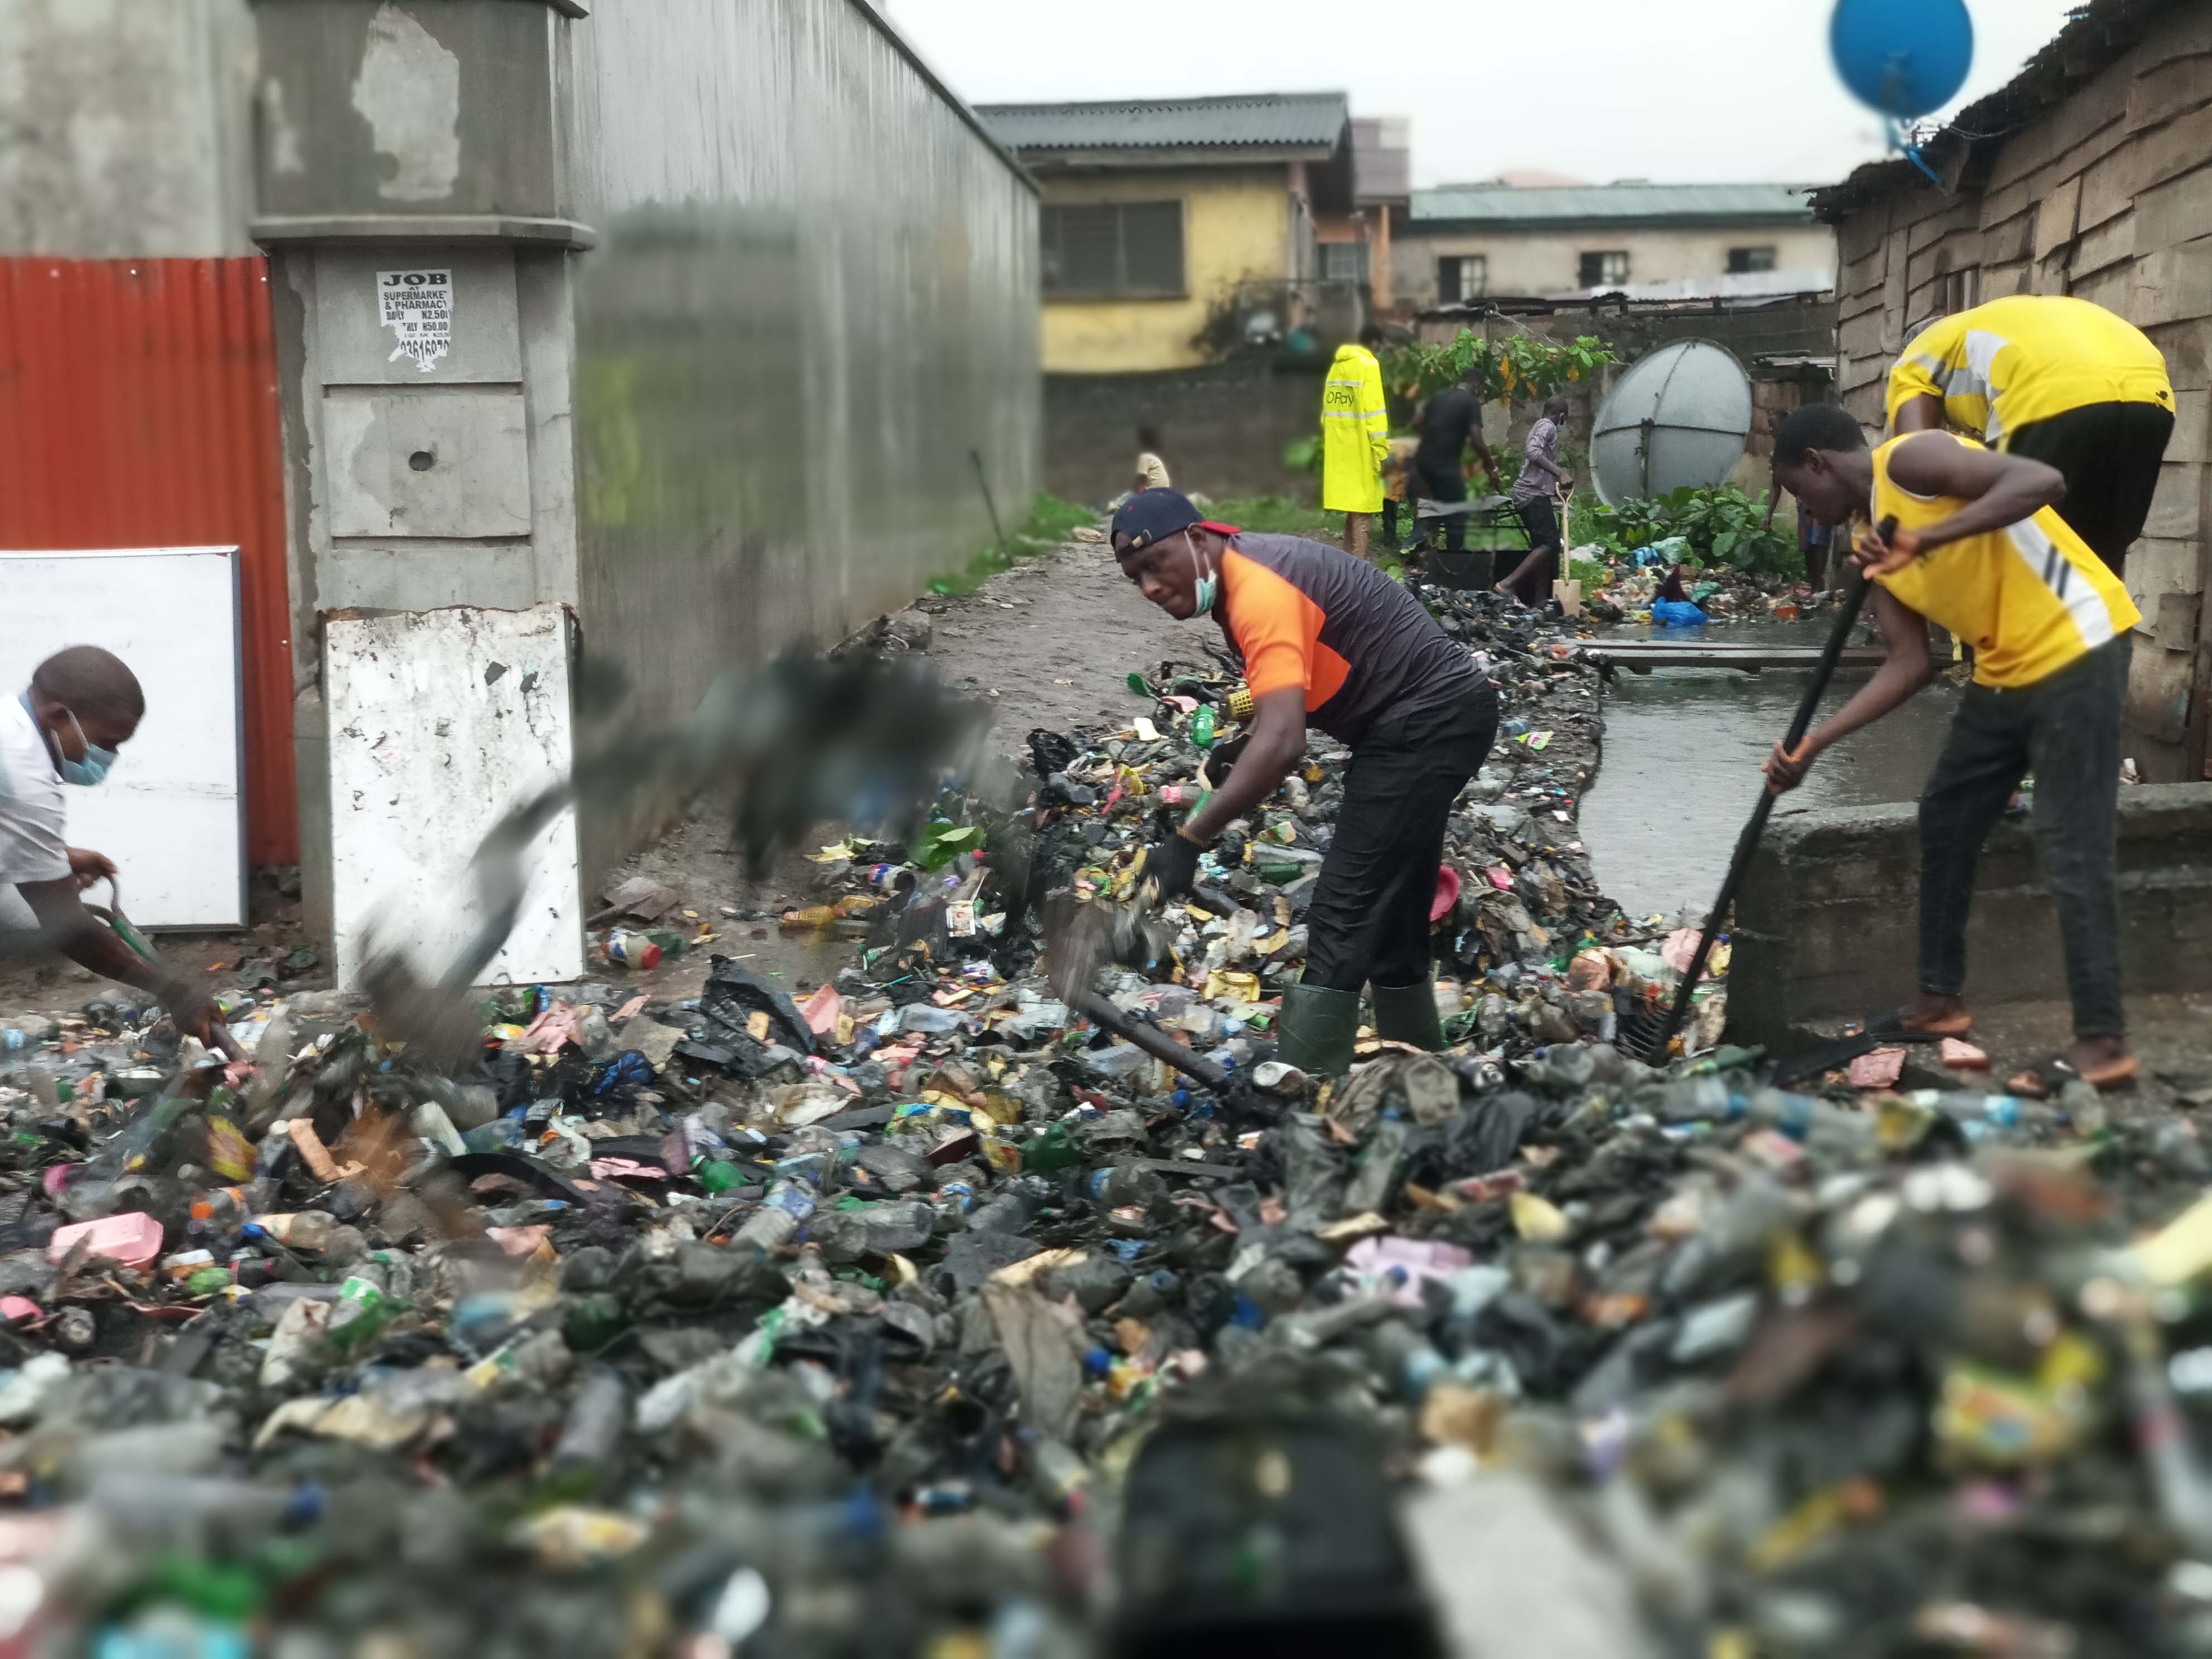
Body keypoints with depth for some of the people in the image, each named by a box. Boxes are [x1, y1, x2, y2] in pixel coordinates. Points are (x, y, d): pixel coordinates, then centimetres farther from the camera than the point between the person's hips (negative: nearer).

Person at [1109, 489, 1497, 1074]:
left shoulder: (1257, 589, -23)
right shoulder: (1244, 575, 9)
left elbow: (1283, 742, -33)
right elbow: (1287, 710, 20)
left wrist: (1189, 840, -33)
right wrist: (1244, 748, 2)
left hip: (1428, 720, -11)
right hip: (1432, 719, 11)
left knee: (1342, 921, -13)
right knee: (1389, 918, 16)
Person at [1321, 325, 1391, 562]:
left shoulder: (1337, 365, 16)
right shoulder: (1368, 365, -8)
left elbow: (1327, 410, 17)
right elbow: (1373, 411, -14)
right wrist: (1381, 451, -14)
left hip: (1339, 449, 8)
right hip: (1359, 450, -8)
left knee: (1352, 513, 15)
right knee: (1361, 515, -7)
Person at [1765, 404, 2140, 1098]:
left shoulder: (1909, 461, -14)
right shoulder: (1875, 544, 11)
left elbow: (2043, 481, -27)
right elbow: (1910, 663, 4)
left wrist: (1926, 539, -33)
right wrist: (1815, 742, -3)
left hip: (2074, 648, -10)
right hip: (2007, 667, 10)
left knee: (2071, 848, -9)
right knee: (1946, 818, 16)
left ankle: (2103, 1041, -5)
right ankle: (1942, 998, 27)